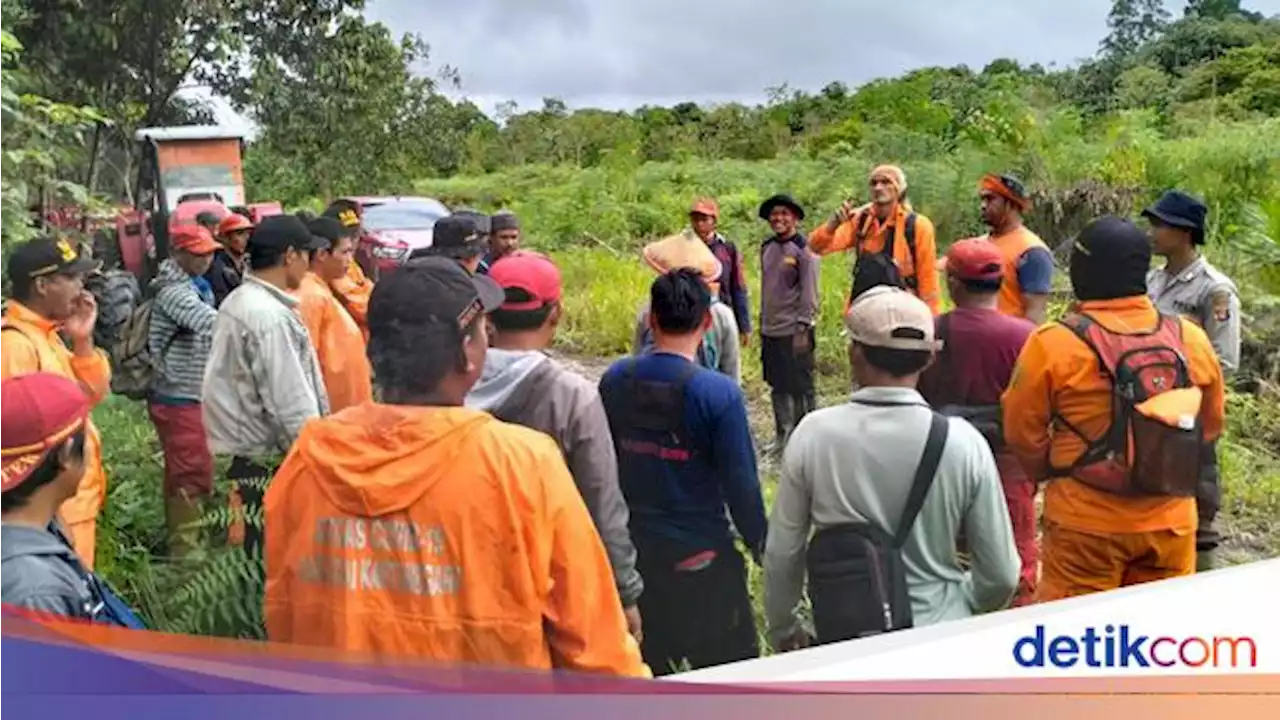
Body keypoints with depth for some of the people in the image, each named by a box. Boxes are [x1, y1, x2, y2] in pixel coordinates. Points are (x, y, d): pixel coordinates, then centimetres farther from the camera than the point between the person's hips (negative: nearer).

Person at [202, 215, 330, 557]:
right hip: (268, 464, -9)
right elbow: (291, 404, -22)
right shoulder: (271, 317, -21)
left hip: (240, 453, 10)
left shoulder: (236, 301, 10)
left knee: (255, 553, 17)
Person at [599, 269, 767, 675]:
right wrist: (759, 544, 1)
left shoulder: (615, 380, -5)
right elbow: (740, 482, -14)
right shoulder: (719, 393, -18)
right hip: (701, 553, -4)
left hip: (634, 549, 5)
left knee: (647, 663, 19)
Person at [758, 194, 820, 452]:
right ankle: (782, 437, 26)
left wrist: (803, 329, -15)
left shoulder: (803, 249, -9)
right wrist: (762, 325, 15)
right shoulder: (767, 248, 10)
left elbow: (810, 292, -12)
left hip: (795, 331, -7)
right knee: (778, 387, 14)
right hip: (771, 331, 7)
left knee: (801, 388, 2)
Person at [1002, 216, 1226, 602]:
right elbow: (1209, 426, 10)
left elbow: (1023, 433, -6)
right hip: (1172, 523, 4)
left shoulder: (1053, 343, -16)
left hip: (1085, 523, -3)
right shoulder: (1190, 339, -4)